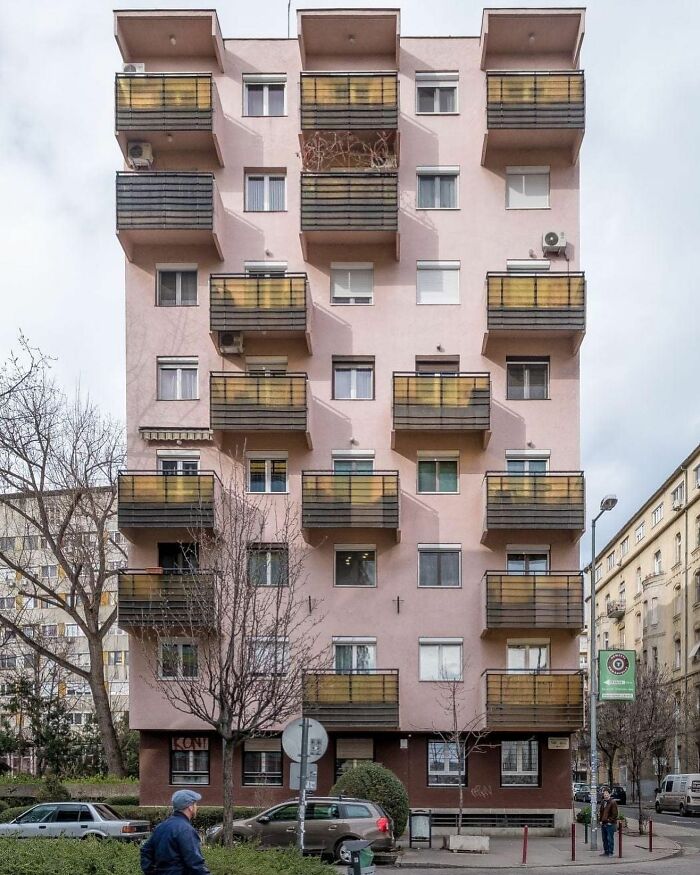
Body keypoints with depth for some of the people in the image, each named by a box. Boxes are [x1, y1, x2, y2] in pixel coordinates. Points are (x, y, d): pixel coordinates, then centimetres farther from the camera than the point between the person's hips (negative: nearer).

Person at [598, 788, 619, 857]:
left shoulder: (613, 802, -9)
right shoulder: (603, 802, 14)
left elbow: (615, 813, -12)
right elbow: (600, 812, 23)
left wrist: (610, 821, -14)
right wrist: (600, 820, 12)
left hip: (610, 824, -8)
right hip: (603, 824, 8)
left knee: (610, 839, -4)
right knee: (604, 839, 13)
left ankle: (610, 852, 1)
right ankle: (606, 851, 21)